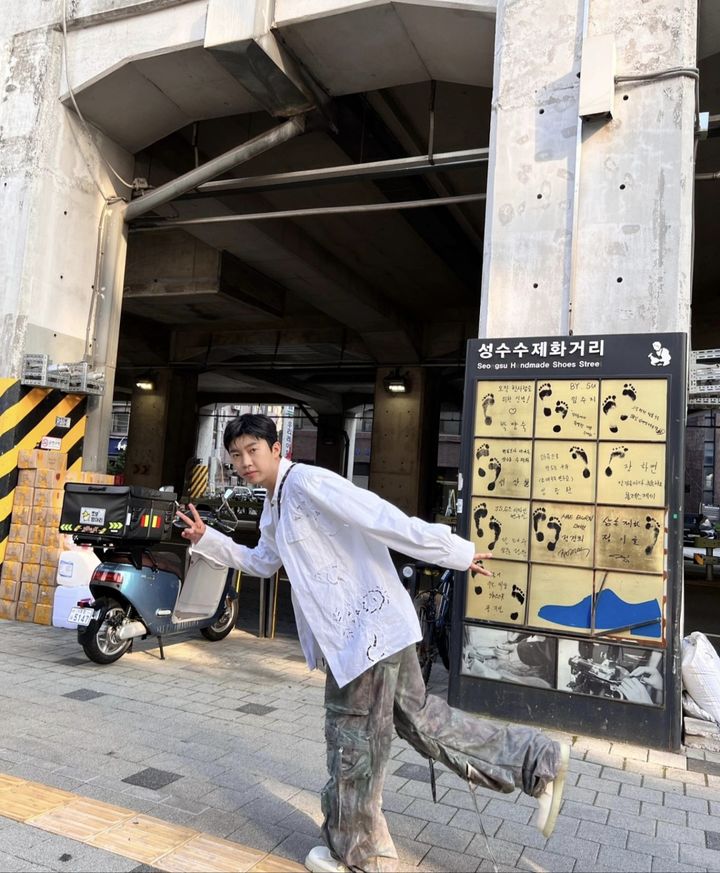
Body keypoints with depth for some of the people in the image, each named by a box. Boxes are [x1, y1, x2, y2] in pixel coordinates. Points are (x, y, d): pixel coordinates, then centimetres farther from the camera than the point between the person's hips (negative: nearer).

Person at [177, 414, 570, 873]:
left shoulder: (306, 482, -16)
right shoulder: (274, 508, 16)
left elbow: (383, 519, -23)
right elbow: (261, 562, 32)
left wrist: (457, 553, -25)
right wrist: (207, 538, 22)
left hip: (367, 626, -10)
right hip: (355, 629, 10)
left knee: (353, 743, 7)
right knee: (419, 716, 18)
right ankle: (539, 762, 26)